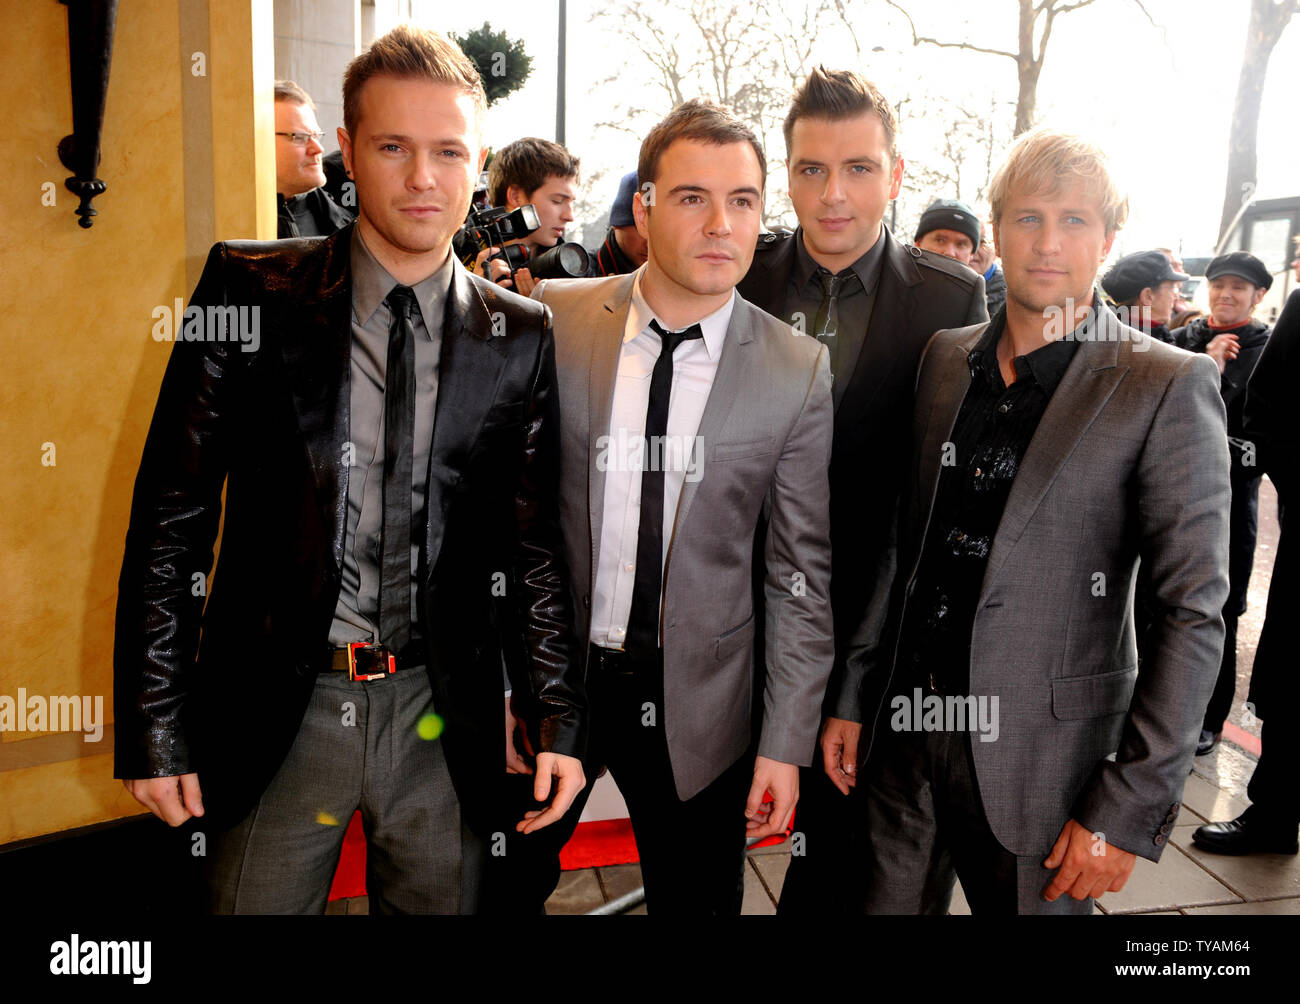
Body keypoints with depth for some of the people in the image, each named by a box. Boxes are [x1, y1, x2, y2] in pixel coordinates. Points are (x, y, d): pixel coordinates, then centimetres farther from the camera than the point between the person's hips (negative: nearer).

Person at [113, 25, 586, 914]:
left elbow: (535, 542, 3)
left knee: (442, 901, 16)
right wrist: (154, 724, -5)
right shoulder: (251, 293, -5)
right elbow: (172, 514, -4)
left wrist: (560, 720, 2)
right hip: (275, 705, -1)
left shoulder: (521, 336, 0)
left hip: (444, 711, 2)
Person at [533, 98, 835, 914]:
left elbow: (801, 572, -4)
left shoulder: (799, 371, -8)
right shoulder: (555, 318, -6)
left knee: (699, 898, 16)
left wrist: (787, 741, -5)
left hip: (698, 701, 0)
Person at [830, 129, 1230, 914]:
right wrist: (854, 695, 8)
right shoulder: (944, 358, 5)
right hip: (906, 734, 4)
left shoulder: (1165, 387, -10)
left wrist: (1128, 810, -14)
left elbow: (1195, 616, -12)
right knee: (888, 901, 15)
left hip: (1040, 756, -4)